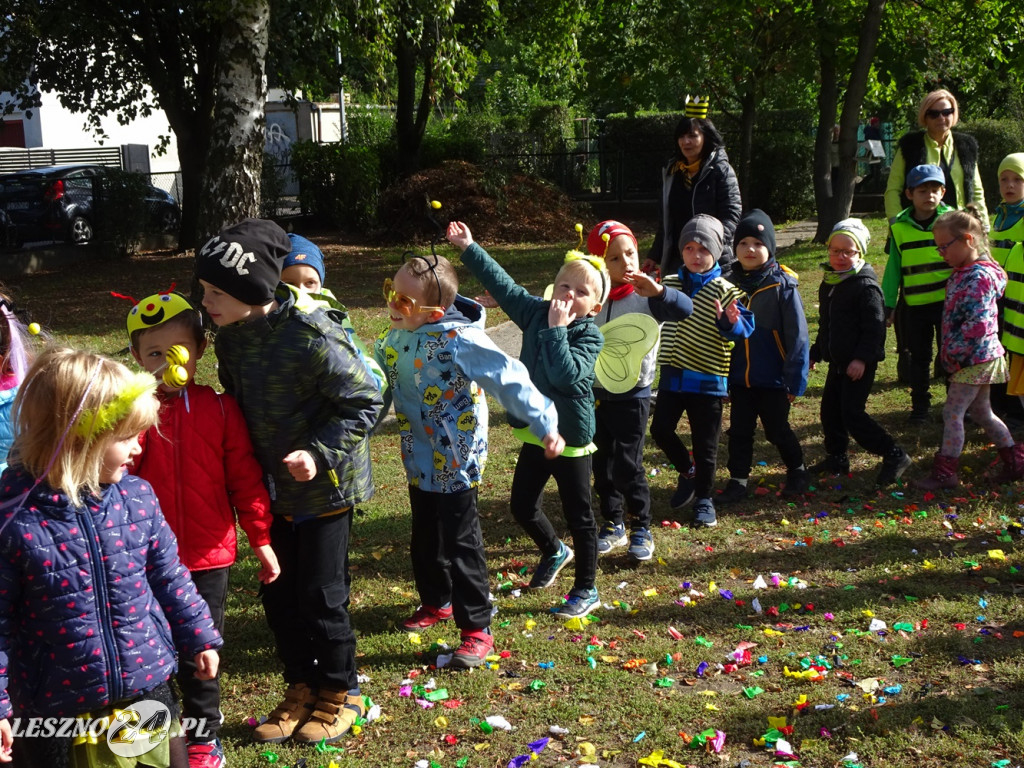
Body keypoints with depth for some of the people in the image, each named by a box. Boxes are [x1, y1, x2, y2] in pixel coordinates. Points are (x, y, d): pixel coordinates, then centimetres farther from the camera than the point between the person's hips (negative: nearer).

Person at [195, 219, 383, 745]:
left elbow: (364, 402, -19)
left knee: (321, 596, 3)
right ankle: (302, 689, 33)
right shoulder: (229, 337, -1)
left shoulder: (312, 337, -25)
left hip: (325, 488, -7)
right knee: (279, 594, 14)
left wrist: (319, 453, -26)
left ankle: (340, 694, 25)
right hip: (273, 490, 7)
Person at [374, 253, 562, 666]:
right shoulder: (396, 337, -2)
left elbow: (509, 379, -28)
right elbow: (377, 374, 18)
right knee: (424, 540, 22)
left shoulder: (459, 340, -26)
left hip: (455, 465, -8)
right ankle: (436, 602, 45)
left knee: (461, 545, 1)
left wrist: (545, 424, -34)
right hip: (419, 461, 8)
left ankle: (477, 629, 14)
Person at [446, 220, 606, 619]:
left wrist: (557, 329, -30)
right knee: (521, 504, 16)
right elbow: (503, 284, 4)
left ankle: (586, 590, 22)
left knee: (578, 514, 7)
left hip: (571, 436, -6)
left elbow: (565, 375, -31)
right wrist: (469, 249, 3)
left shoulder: (589, 335, -16)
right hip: (535, 431, 6)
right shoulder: (536, 312, -1)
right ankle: (554, 552, 45)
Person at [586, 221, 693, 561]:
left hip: (632, 395, -4)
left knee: (628, 465, -3)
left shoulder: (646, 297, -10)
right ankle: (613, 524, 28)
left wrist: (657, 290, -39)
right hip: (595, 393, 4)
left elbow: (685, 309, -26)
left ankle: (641, 529, 14)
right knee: (602, 463, 12)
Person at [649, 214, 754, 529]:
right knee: (660, 429, 4)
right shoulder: (669, 284, 4)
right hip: (672, 375, 4)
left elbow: (744, 329, -15)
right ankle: (687, 472, 31)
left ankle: (704, 499, 22)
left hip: (707, 379, -4)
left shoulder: (724, 290, -9)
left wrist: (731, 322, -36)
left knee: (705, 443, 5)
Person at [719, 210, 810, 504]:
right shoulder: (730, 283, 2)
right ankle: (737, 481, 23)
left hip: (773, 380, -4)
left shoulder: (782, 284, -12)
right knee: (739, 432, 10)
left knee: (777, 430, 10)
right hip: (739, 378, 4)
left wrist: (795, 380, -12)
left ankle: (797, 472, 33)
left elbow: (797, 335, -11)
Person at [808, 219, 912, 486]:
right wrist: (816, 352, 25)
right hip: (838, 361, 9)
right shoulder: (829, 283, 11)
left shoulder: (866, 286, -16)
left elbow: (874, 327, -19)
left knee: (852, 414, -10)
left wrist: (862, 358, -25)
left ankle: (894, 456, -1)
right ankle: (836, 458, 28)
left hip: (859, 364, -9)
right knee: (829, 410, 12)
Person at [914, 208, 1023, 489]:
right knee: (981, 412, 18)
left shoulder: (979, 278, -21)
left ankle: (945, 473, 4)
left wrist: (953, 353, -19)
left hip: (975, 360, -10)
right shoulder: (962, 274, 9)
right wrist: (952, 354, 10)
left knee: (952, 412, -4)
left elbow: (977, 327, -27)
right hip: (978, 360, 10)